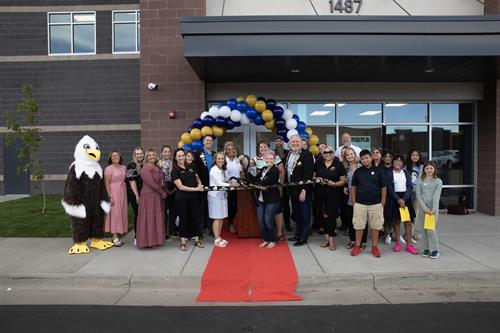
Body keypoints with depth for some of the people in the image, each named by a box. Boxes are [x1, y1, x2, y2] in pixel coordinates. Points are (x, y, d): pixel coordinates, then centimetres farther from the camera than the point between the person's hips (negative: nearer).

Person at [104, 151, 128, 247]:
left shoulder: (124, 167, 11)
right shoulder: (108, 169, -5)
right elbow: (106, 184, -9)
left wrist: (126, 193, 8)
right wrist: (110, 196, -16)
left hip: (123, 193, 6)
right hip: (113, 193, -6)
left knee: (121, 213, 6)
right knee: (114, 213, -5)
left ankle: (117, 236, 14)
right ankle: (115, 237, -1)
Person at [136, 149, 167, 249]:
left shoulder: (157, 168, 15)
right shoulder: (145, 169, -10)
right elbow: (152, 184, -16)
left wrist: (163, 192, 4)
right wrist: (163, 193, -9)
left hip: (158, 196, 8)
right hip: (148, 196, -8)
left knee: (157, 218, 10)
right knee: (149, 217, -5)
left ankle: (156, 240, 17)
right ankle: (148, 240, 2)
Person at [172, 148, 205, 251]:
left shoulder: (191, 167, 5)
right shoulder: (175, 171, -7)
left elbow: (197, 179, 18)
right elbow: (180, 187, -14)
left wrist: (200, 185, -5)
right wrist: (196, 189, -17)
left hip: (193, 197, 4)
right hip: (182, 199, -4)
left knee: (196, 217, 9)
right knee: (183, 219, 5)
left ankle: (197, 239, 23)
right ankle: (183, 242, 16)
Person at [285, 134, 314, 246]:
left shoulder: (307, 154, -14)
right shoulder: (288, 154, 8)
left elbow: (308, 173, -19)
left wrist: (304, 190, -22)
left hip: (303, 190, -7)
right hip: (293, 190, 7)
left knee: (305, 214, 6)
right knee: (296, 214, 17)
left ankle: (303, 237, 16)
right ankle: (298, 234, 31)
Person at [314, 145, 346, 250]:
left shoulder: (338, 164, -4)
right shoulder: (318, 163, 5)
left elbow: (343, 181, -2)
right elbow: (314, 176, 15)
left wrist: (333, 184, -19)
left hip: (333, 194, -3)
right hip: (320, 194, 3)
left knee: (331, 215, -3)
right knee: (323, 215, 8)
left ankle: (331, 240, 10)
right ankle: (327, 239, 22)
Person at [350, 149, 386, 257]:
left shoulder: (378, 171, 0)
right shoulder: (357, 172, 2)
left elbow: (383, 187, 3)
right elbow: (353, 187, 7)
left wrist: (383, 202, 0)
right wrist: (353, 202, 3)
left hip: (375, 204, 0)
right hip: (360, 203, 1)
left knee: (375, 226, 8)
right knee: (359, 226, 6)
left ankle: (374, 247, 21)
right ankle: (358, 246, 18)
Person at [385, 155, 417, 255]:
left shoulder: (406, 173, 8)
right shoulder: (389, 174, 1)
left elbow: (409, 187, 1)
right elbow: (390, 188, -6)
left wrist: (404, 199, -13)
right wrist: (398, 199, -17)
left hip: (406, 198, 2)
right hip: (394, 199, -1)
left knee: (408, 221, -2)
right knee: (396, 221, 4)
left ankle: (409, 244, 2)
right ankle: (398, 242, 15)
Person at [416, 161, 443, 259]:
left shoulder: (438, 181, 1)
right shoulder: (420, 180, 4)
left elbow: (436, 196, -8)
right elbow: (418, 195, -2)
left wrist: (433, 209, -17)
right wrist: (425, 208, -11)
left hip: (433, 208, -2)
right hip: (422, 208, 2)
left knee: (431, 228, -8)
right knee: (423, 229, 4)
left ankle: (434, 250, 5)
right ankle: (426, 249, 16)